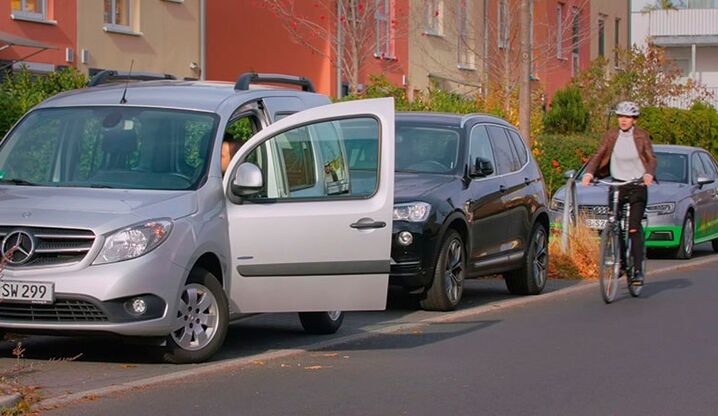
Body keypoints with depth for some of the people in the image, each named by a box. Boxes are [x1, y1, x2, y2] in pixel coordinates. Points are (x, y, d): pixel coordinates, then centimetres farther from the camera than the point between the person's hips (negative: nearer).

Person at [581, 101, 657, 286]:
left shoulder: (642, 136, -4)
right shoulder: (611, 135, 1)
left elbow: (651, 159, -9)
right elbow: (599, 155, -5)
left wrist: (649, 174, -30)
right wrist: (589, 172, -22)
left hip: (637, 186, -3)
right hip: (617, 184, 3)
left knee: (634, 229, -12)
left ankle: (638, 270, -9)